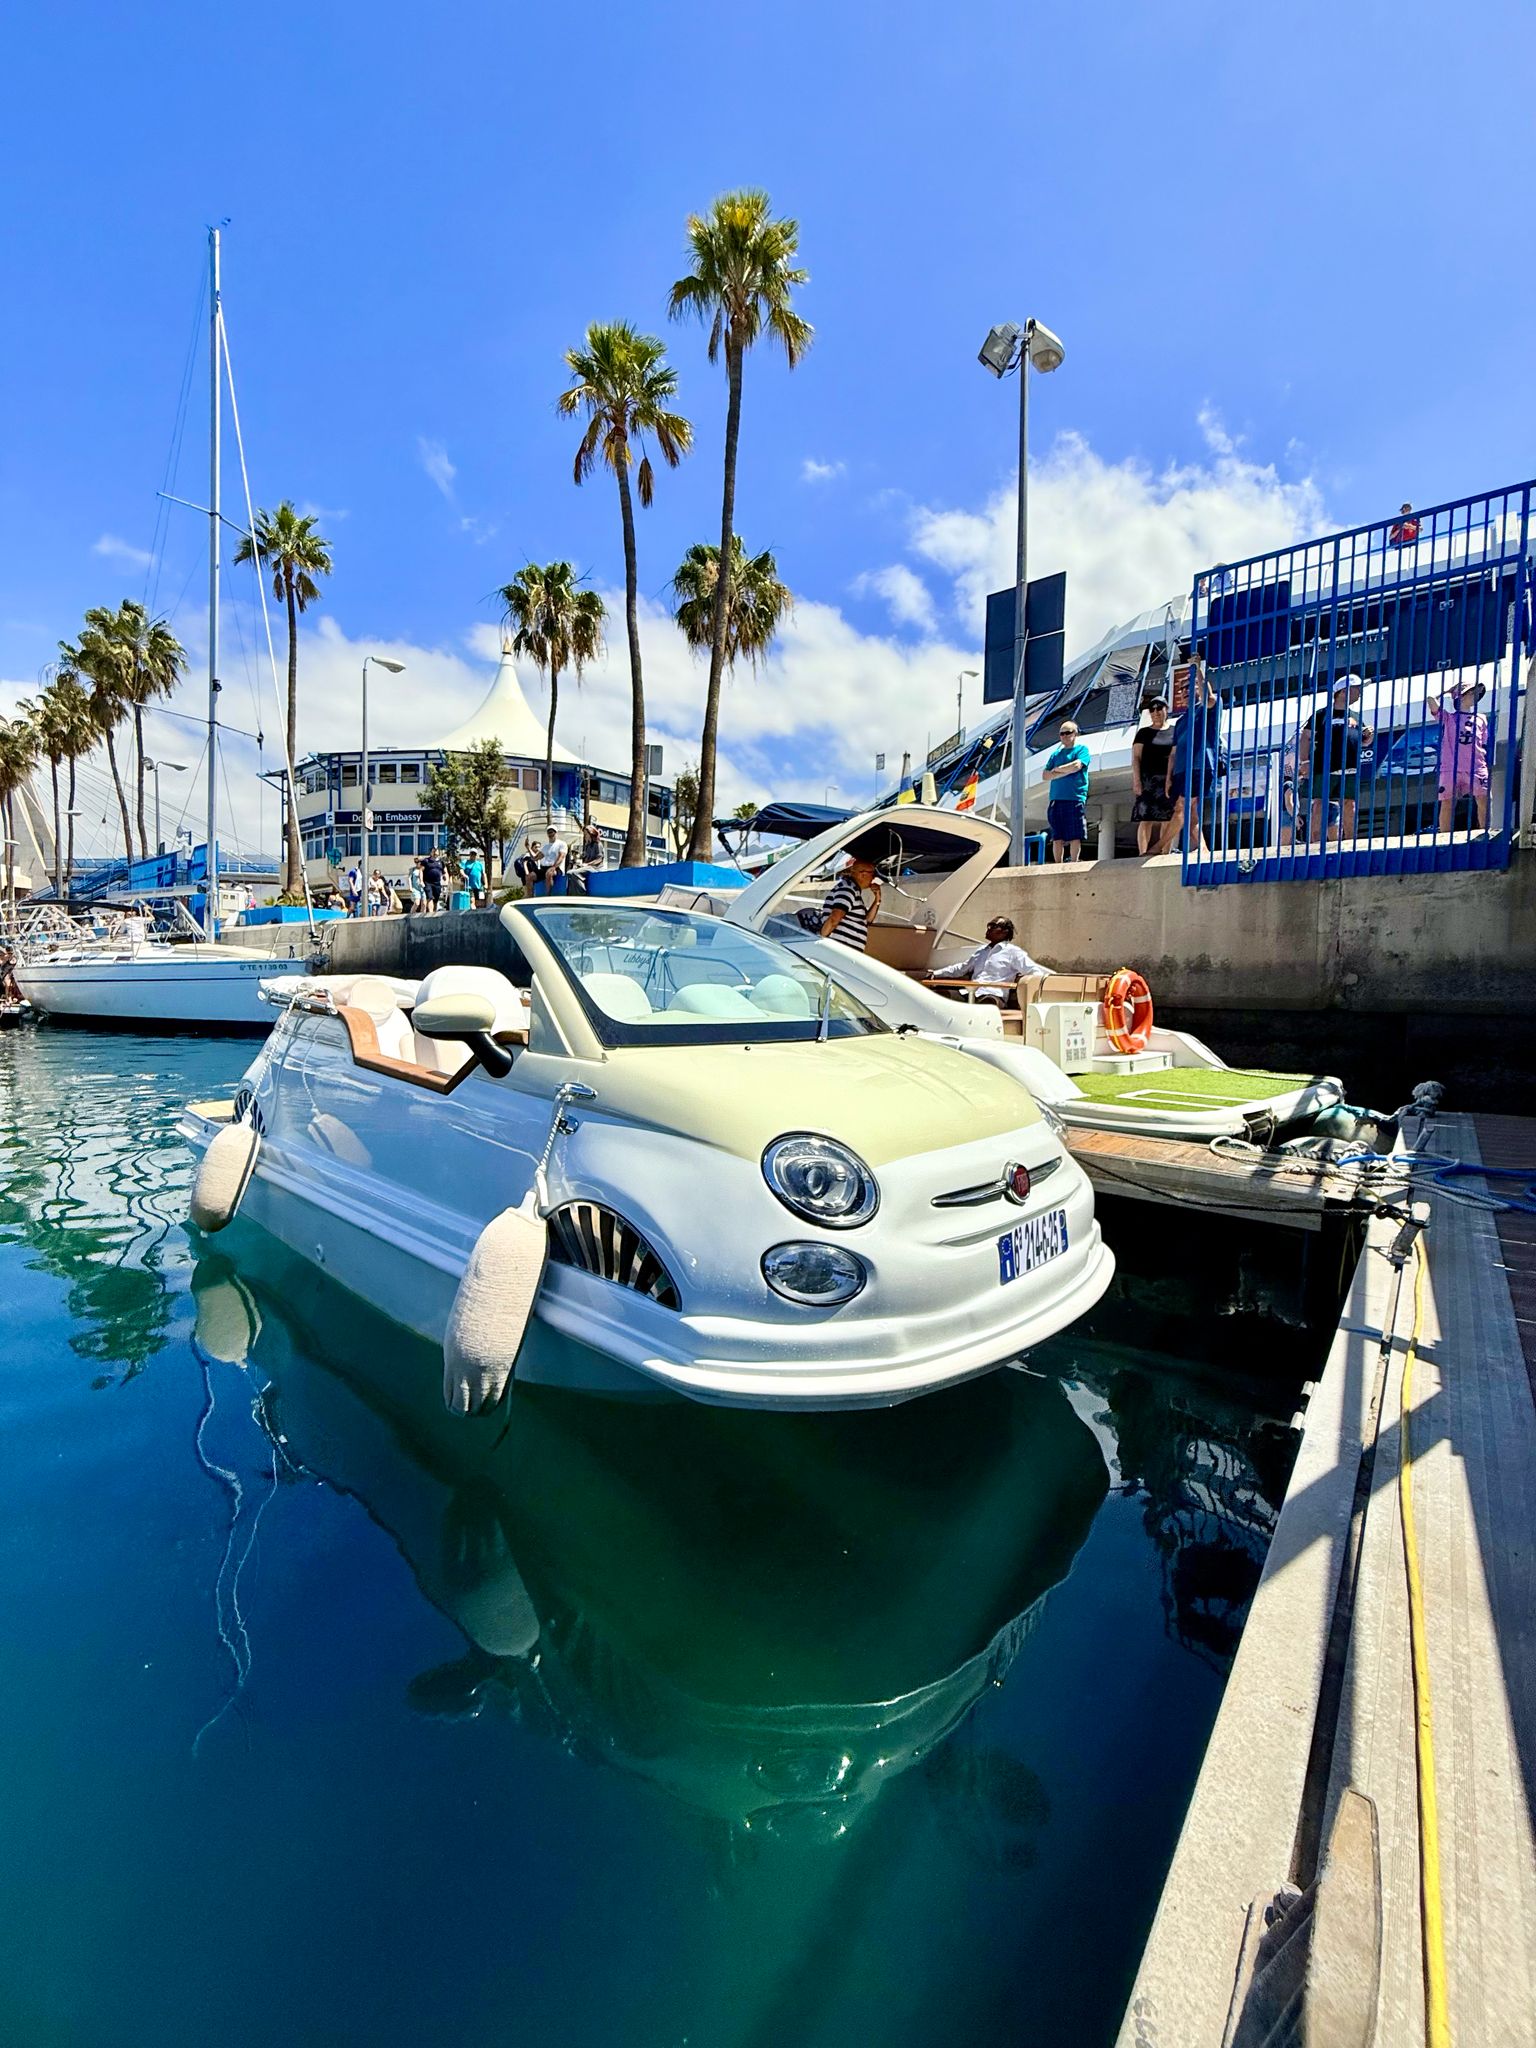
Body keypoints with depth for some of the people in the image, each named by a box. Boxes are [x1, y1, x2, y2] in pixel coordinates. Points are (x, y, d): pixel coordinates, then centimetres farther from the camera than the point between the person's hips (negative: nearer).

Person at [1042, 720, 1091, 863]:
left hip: (1075, 799, -4)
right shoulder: (1056, 754, 20)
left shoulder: (1082, 749, 8)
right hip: (1056, 799, 4)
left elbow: (1077, 766, -11)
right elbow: (1046, 775, 10)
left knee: (1075, 836, -4)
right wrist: (1065, 772, -4)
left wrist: (1057, 769, 2)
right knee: (1057, 837, 1)